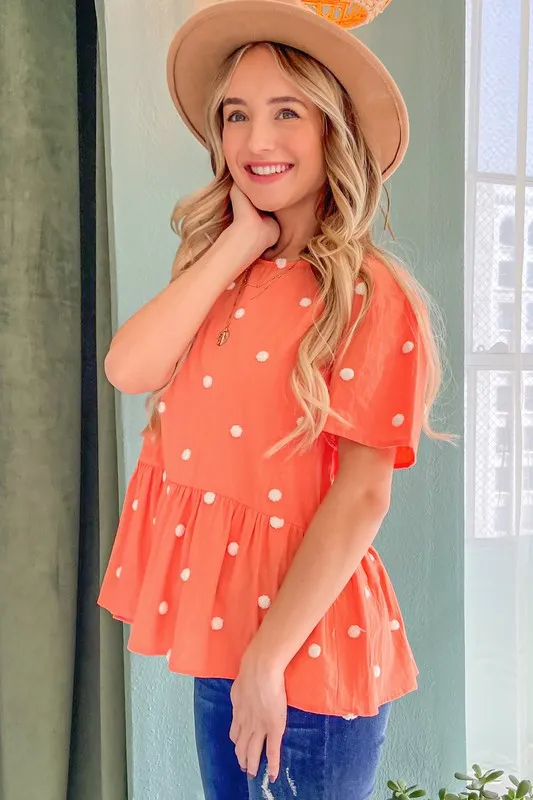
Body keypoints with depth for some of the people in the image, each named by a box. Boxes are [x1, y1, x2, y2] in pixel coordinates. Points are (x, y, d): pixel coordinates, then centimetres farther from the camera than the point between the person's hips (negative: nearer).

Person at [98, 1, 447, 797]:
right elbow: (128, 368, -12)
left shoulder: (368, 295, -12)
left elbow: (361, 497, -16)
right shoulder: (219, 279, 6)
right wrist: (239, 245, -11)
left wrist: (269, 659, -18)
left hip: (303, 647, -6)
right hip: (217, 627, 6)